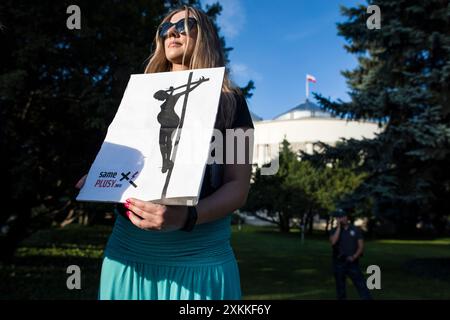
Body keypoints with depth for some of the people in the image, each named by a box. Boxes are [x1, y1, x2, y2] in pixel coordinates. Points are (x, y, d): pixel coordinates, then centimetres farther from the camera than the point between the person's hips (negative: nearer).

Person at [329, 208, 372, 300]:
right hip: (338, 264, 1)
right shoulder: (334, 231, 3)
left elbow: (361, 246, 2)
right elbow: (333, 242, -17)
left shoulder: (355, 230, 3)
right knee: (340, 287, 8)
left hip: (353, 263, -1)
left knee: (361, 285, -7)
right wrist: (338, 227, -15)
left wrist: (354, 256, -13)